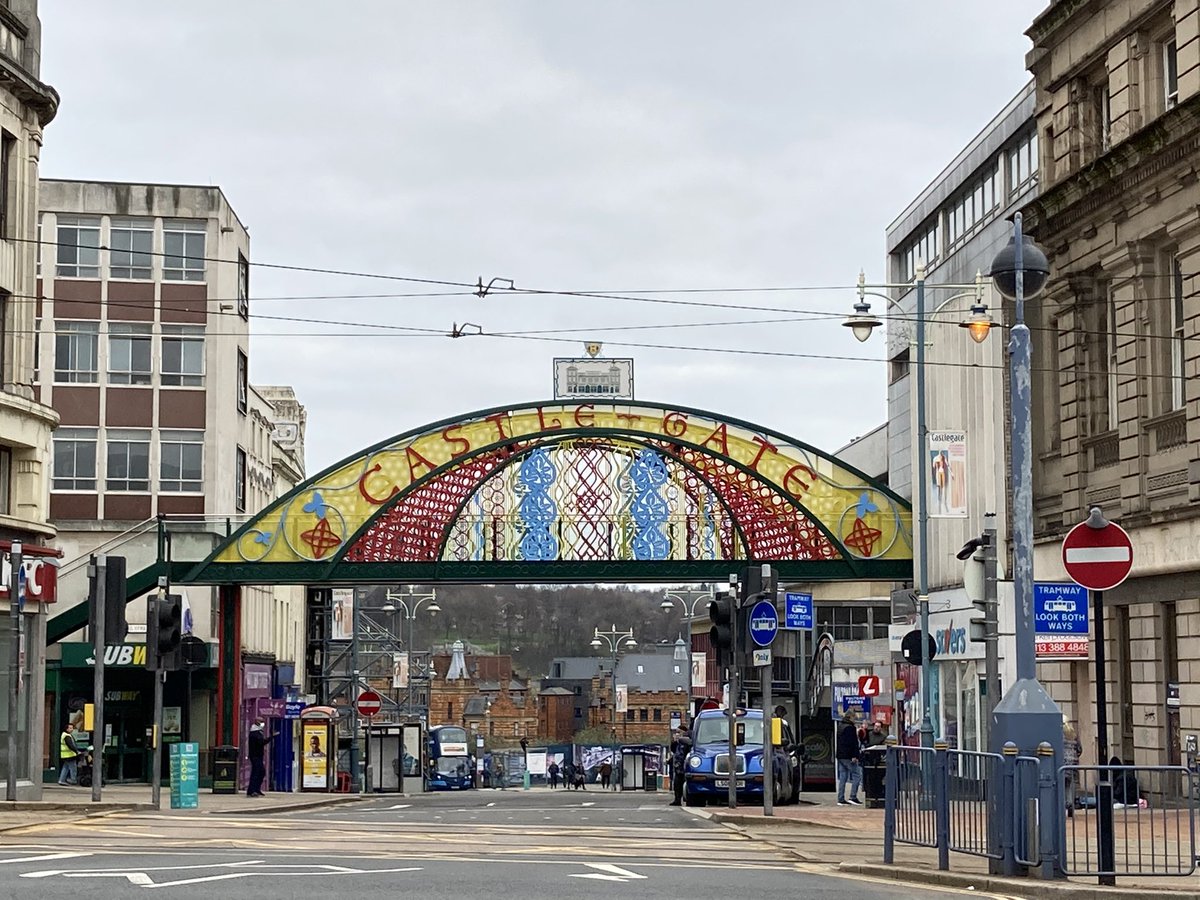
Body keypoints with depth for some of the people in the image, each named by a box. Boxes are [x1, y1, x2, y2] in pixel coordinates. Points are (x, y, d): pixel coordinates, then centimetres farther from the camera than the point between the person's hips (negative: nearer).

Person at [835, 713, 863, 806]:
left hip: (840, 756, 9)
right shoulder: (851, 728, -11)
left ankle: (841, 799, 7)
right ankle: (853, 797, -10)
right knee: (857, 775, -4)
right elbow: (853, 743, -18)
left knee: (842, 777, 9)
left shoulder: (840, 728, 17)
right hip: (848, 756, -9)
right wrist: (854, 755, -21)